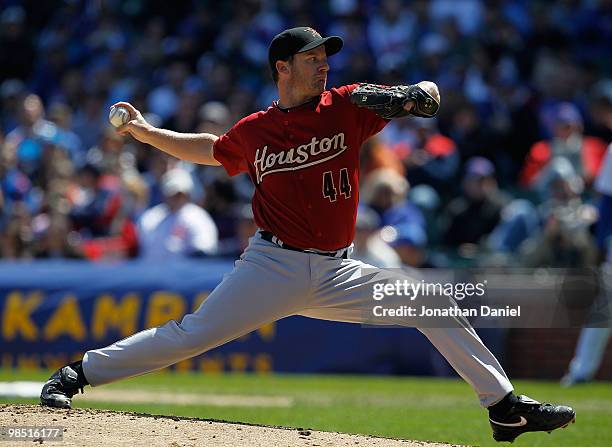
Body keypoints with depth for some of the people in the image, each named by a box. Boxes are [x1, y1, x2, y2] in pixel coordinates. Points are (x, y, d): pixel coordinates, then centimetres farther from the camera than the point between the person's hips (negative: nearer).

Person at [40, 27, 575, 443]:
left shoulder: (347, 107, 2)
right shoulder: (252, 132, 3)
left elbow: (429, 94, -2)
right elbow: (212, 150, 25)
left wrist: (415, 95, -26)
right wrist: (148, 133, 17)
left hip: (337, 273, 2)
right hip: (273, 267, -2)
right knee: (192, 335, -14)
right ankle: (78, 373, -2)